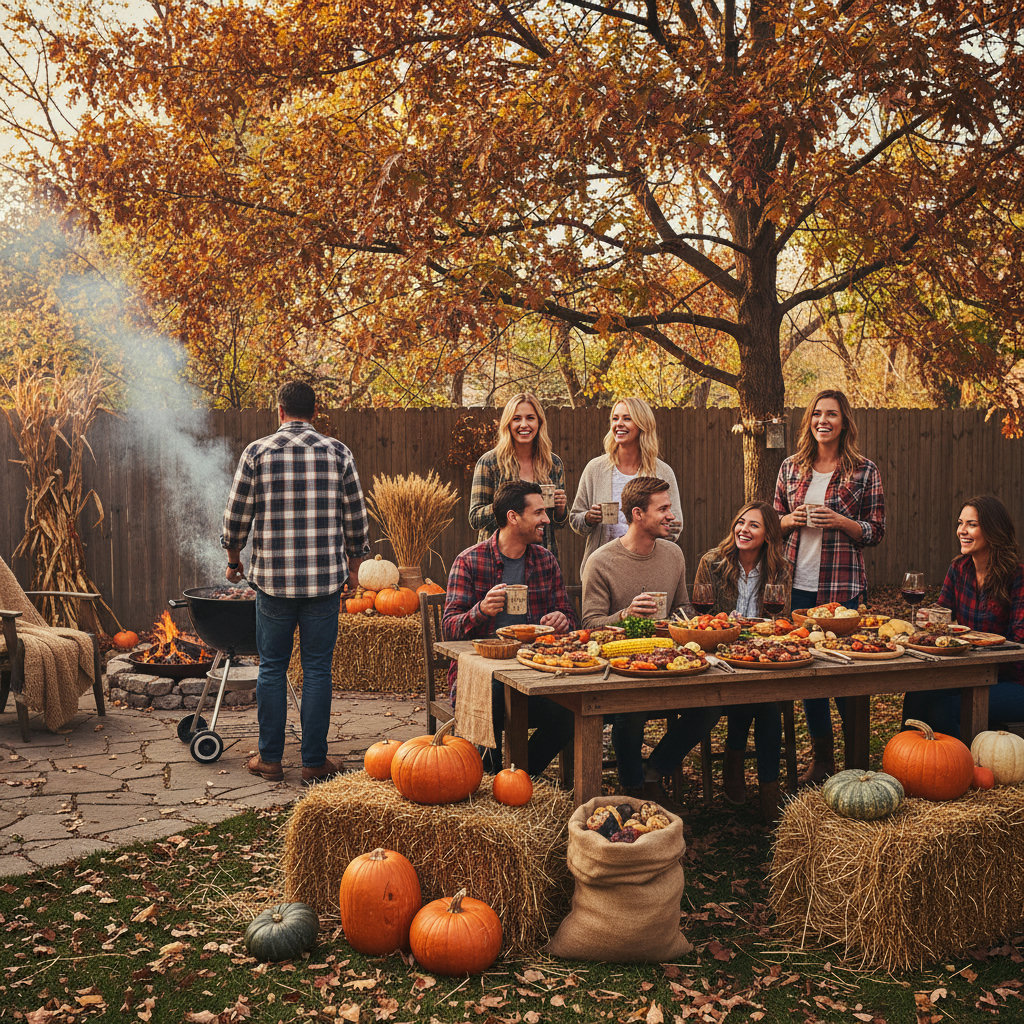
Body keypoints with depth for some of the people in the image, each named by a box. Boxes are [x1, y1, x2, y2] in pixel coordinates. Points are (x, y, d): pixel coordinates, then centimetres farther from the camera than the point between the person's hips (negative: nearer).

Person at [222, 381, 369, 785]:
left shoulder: (257, 452, -1)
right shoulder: (338, 453, 1)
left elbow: (237, 516, 2)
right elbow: (356, 518, 4)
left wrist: (234, 560, 18)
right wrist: (353, 565, 18)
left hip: (272, 579, 0)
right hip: (325, 578, 0)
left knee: (271, 668, 11)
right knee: (317, 670, 7)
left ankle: (270, 758, 18)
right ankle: (314, 761, 12)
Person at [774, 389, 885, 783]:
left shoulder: (864, 470, 0)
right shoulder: (791, 467, 9)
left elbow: (876, 531, 2)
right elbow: (774, 522, 16)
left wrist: (839, 521, -15)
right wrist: (792, 519, -5)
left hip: (843, 584, -3)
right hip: (798, 584, 3)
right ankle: (821, 757, 22)